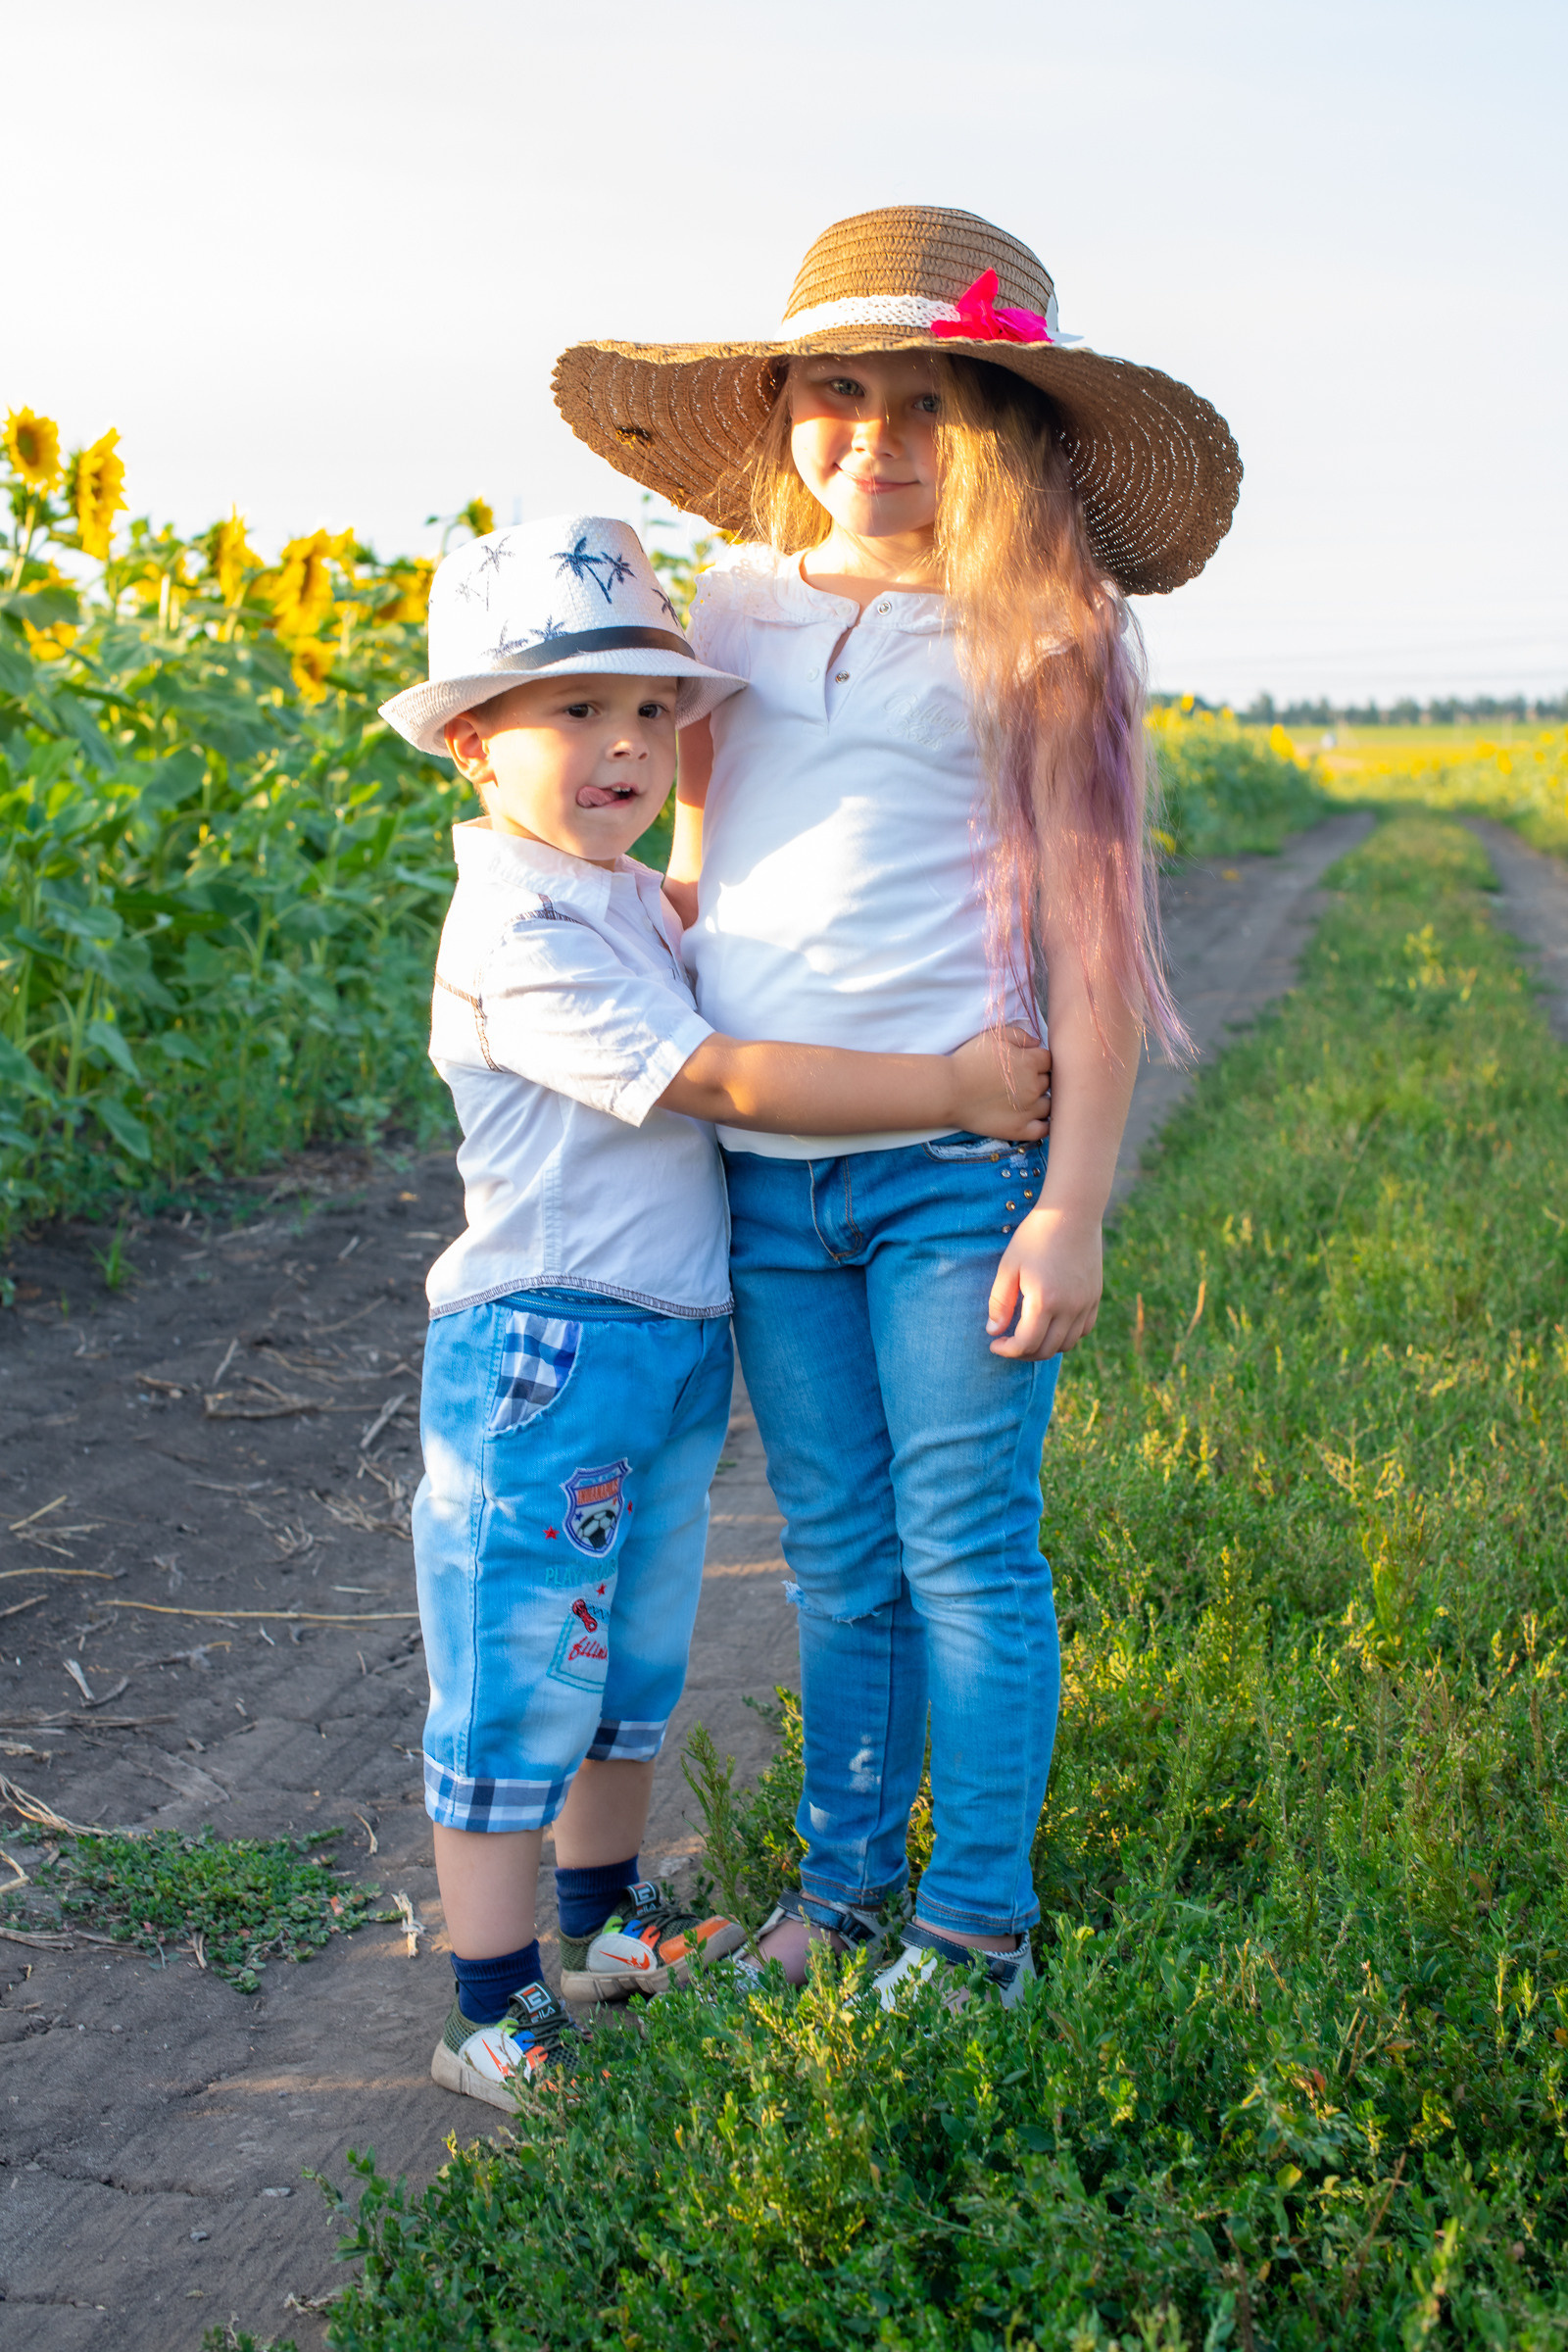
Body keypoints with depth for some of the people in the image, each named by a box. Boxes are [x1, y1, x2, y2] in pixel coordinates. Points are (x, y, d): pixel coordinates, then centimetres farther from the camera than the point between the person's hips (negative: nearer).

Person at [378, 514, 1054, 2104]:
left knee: (631, 1669, 22)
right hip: (545, 1358, -9)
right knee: (518, 1692, 2)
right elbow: (723, 1082, -25)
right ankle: (494, 2019, 15)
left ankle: (607, 1925, 40)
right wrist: (953, 1086, -22)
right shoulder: (517, 938, -20)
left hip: (670, 1347, 9)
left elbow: (706, 935, 34)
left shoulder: (632, 904, 9)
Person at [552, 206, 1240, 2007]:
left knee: (966, 1553, 3)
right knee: (835, 1563, 14)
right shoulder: (734, 609, 10)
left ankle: (977, 1921, 20)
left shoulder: (1033, 639, -3)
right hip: (760, 1166, 4)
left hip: (957, 1166, -4)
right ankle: (842, 1879, 30)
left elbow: (1092, 937, -6)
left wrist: (1073, 1207, -10)